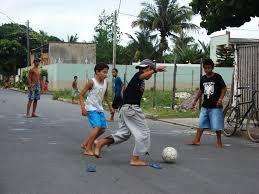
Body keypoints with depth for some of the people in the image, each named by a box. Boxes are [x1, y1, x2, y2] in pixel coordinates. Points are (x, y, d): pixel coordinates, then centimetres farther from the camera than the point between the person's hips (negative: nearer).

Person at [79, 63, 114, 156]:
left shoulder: (105, 82, 4)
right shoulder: (92, 82, -15)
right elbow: (81, 95, -12)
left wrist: (110, 106, 21)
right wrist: (83, 107, -21)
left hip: (99, 109, 8)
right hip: (91, 108, -8)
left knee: (102, 129, 7)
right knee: (97, 127, -20)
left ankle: (85, 144, 20)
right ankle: (88, 150, -12)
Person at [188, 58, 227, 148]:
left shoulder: (217, 77, -6)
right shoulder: (203, 78, 10)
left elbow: (224, 88, -6)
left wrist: (220, 98, -18)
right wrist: (195, 100, 20)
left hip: (215, 106, -5)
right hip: (205, 106, 5)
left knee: (217, 125, -2)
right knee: (201, 123, 4)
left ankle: (219, 141, 11)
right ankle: (197, 140, 7)